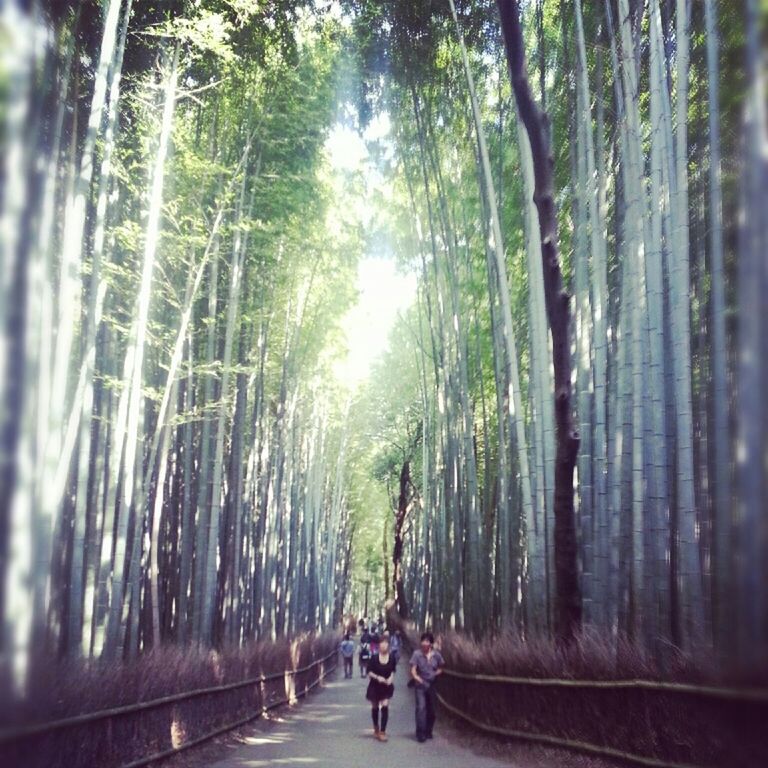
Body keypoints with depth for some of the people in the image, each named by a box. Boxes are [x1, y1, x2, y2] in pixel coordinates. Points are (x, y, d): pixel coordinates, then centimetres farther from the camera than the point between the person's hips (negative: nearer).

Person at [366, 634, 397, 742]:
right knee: (375, 707, 13)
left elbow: (392, 671, 7)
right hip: (375, 686, 0)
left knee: (385, 707, -12)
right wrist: (377, 677, -22)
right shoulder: (375, 658, -12)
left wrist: (391, 679, -11)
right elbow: (369, 672, -7)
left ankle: (382, 732, -7)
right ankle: (376, 729, 35)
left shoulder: (391, 658, -7)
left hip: (386, 686, 0)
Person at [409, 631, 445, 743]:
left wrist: (436, 674, -5)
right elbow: (413, 671, -9)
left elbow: (440, 668, 12)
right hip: (420, 685, -3)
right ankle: (420, 733, -11)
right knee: (421, 707, -15)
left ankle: (428, 732, 25)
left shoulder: (436, 654, 0)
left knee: (431, 709, 10)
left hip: (432, 685, 3)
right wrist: (418, 679, -25)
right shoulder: (417, 654, -8)